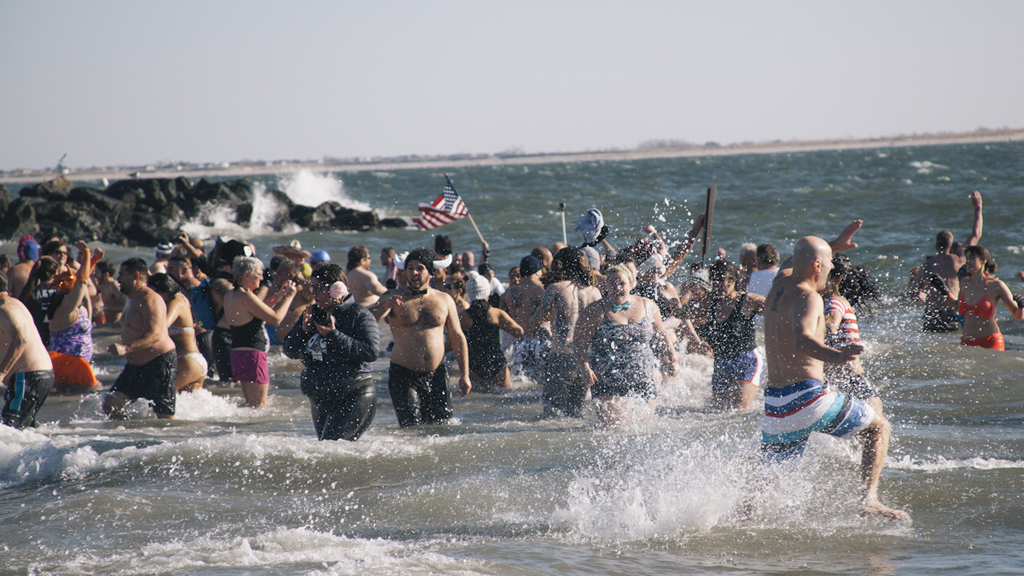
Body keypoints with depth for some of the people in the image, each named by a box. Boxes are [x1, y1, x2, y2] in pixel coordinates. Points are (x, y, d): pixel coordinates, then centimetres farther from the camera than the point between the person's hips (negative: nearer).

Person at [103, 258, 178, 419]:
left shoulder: (150, 299, -16)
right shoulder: (132, 300, 17)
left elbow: (154, 335, -27)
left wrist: (126, 348, -37)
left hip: (159, 363, -10)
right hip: (136, 364, 10)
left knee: (165, 417, -9)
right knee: (111, 404, -1)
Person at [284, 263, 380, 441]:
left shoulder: (360, 316, -10)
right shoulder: (312, 314, 9)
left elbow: (371, 351, -24)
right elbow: (290, 351, 10)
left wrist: (333, 336, -22)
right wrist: (303, 330, -9)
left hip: (355, 397, -8)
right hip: (319, 399, 8)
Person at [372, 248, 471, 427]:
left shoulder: (444, 301, 9)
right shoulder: (394, 297, 1)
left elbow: (458, 338, 13)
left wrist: (464, 375, 8)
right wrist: (385, 306, -33)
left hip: (436, 376, 3)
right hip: (404, 377, -3)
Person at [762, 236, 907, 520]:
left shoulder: (779, 284, 12)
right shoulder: (807, 298, -13)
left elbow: (799, 266, 38)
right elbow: (802, 339, -34)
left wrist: (837, 243, 45)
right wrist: (836, 356, -51)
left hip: (774, 405, 7)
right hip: (807, 398, -7)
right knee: (878, 428, 10)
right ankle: (869, 500, -2)